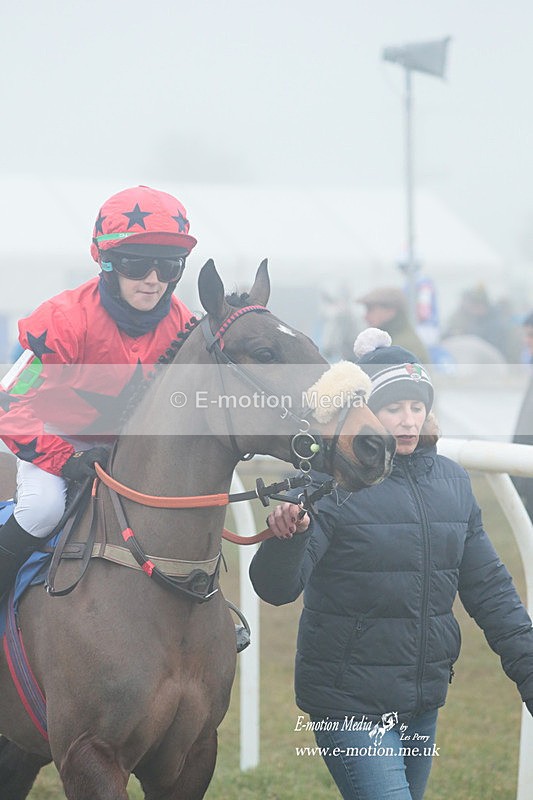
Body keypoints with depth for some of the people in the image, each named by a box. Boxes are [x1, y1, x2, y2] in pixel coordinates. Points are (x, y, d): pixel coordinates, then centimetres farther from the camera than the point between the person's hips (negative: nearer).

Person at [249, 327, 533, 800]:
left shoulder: (451, 481, 6)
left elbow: (489, 589, 12)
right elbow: (277, 589, -19)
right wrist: (285, 538, -40)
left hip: (423, 703, 6)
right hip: (349, 703, -6)